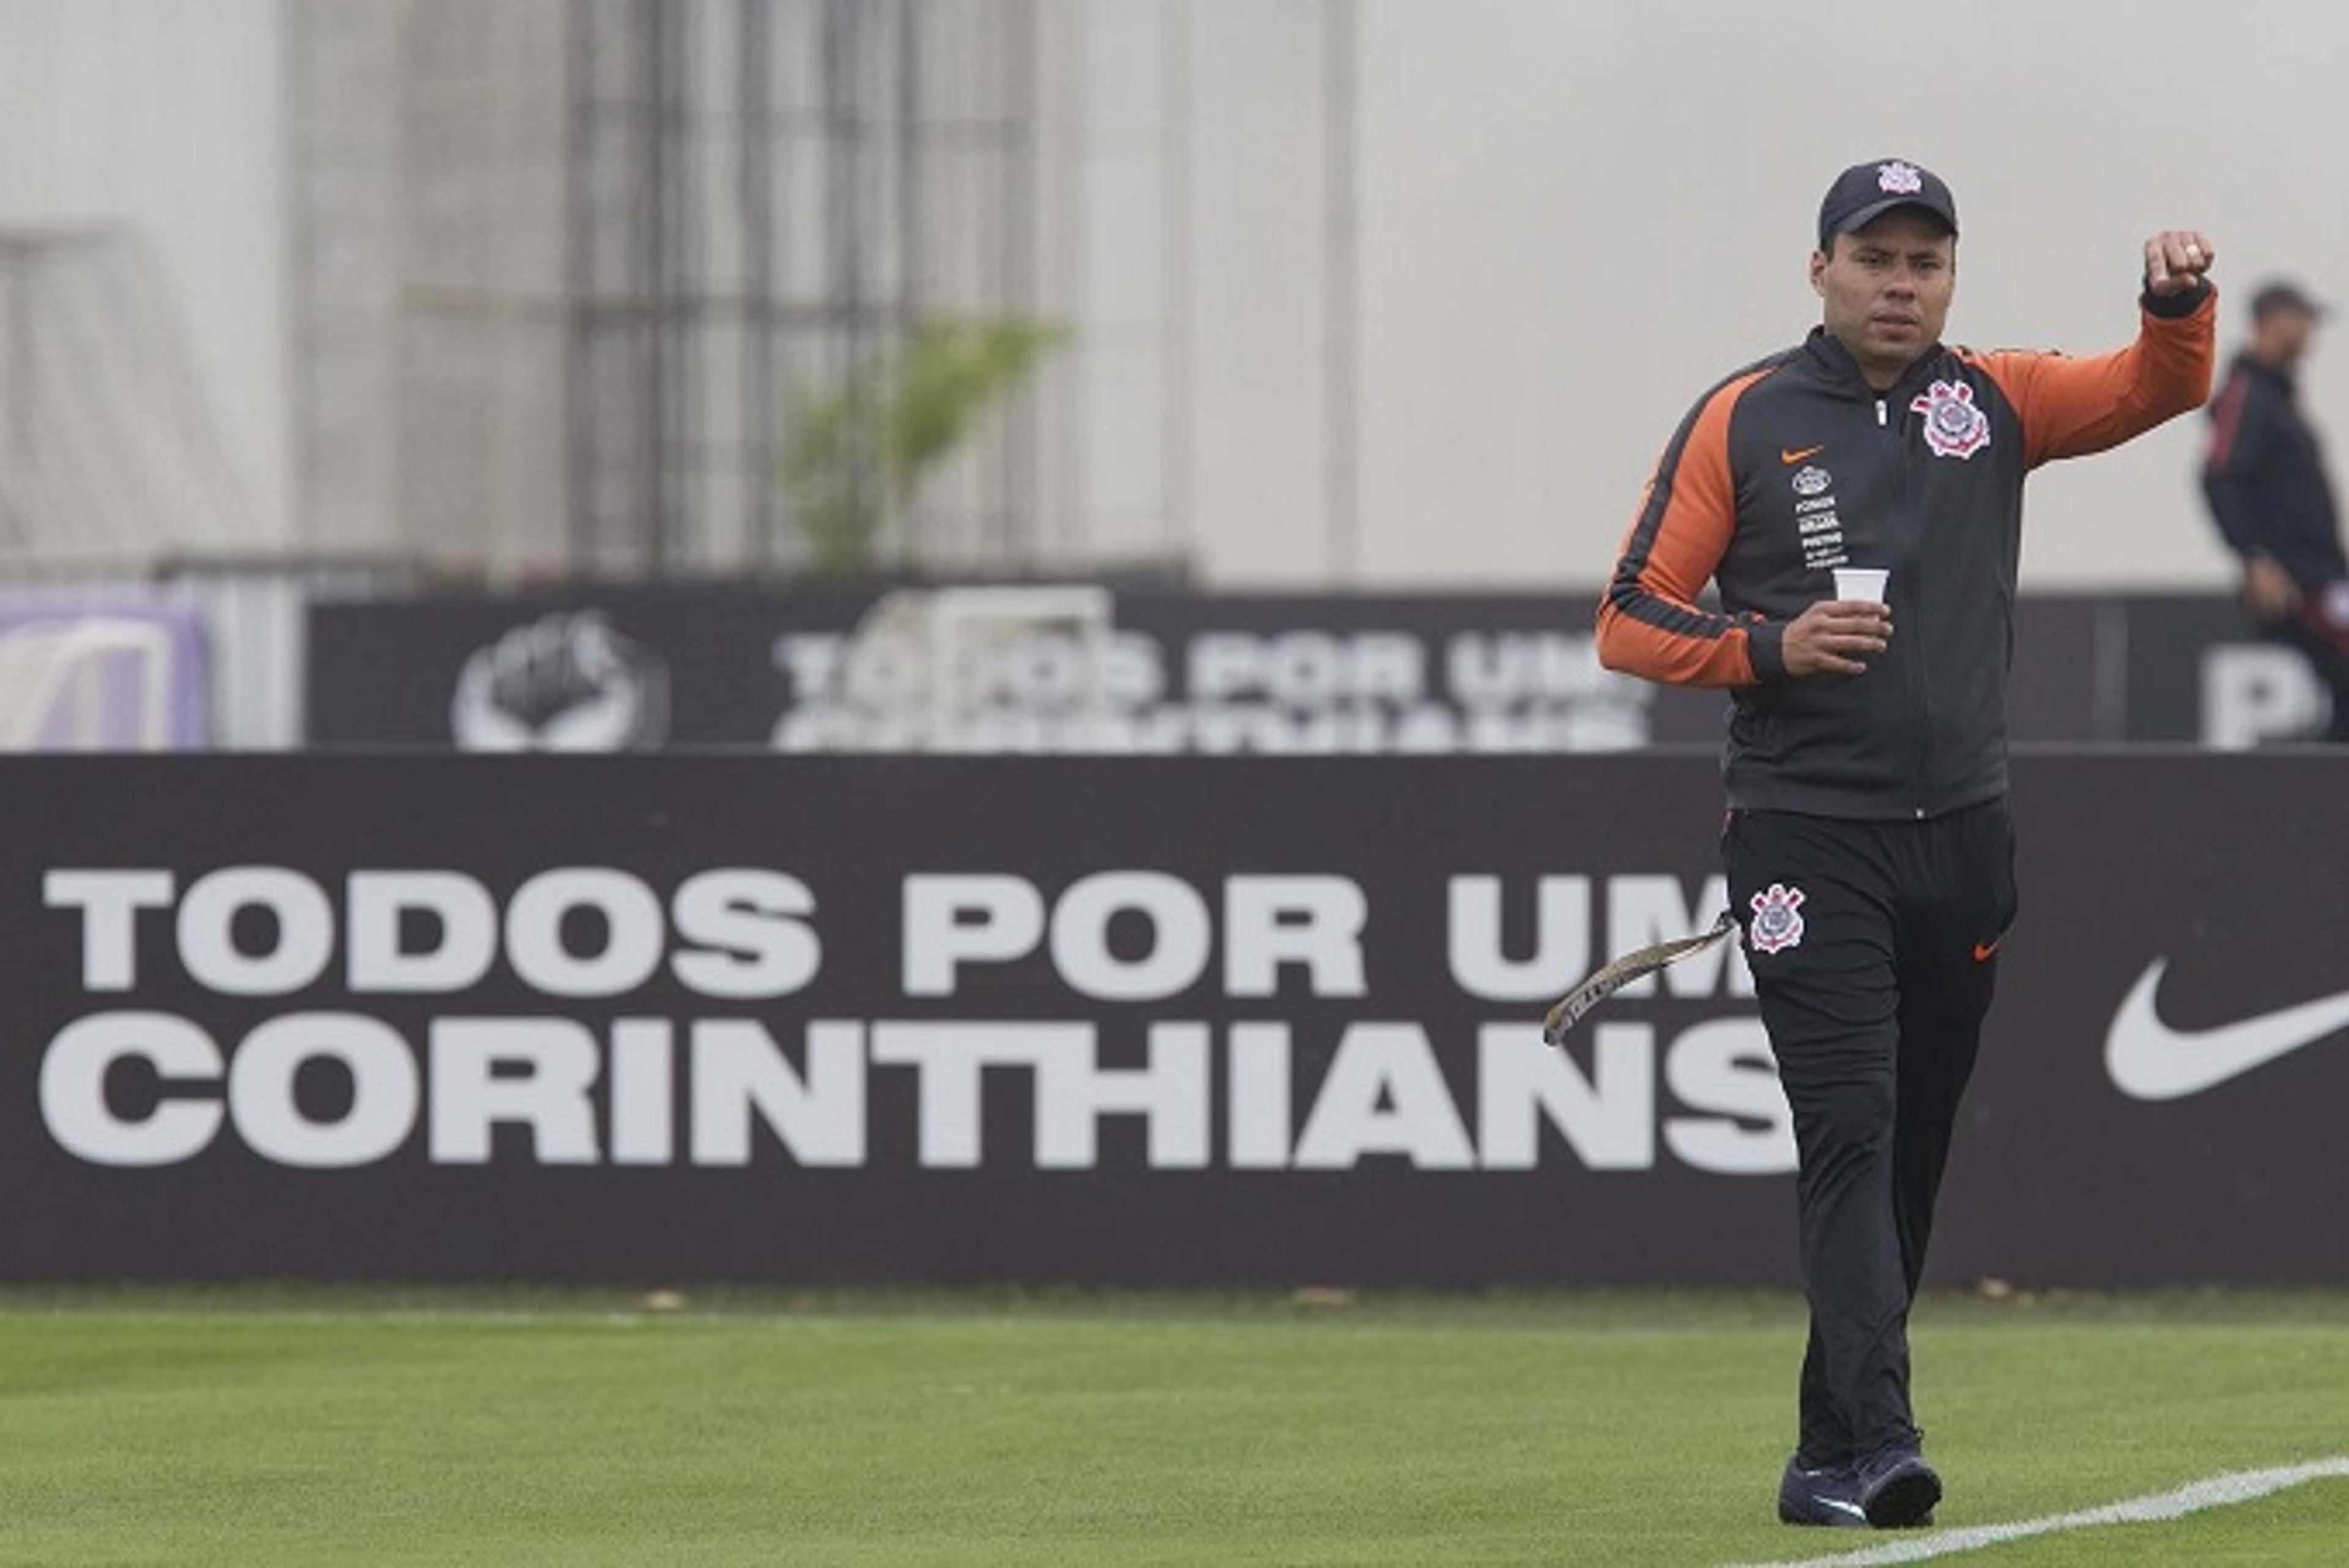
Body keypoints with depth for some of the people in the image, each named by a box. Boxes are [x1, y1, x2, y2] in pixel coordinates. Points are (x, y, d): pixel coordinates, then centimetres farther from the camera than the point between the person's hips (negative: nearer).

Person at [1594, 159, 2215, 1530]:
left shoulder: (1995, 401, 10)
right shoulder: (1743, 423, 2)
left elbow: (2159, 389, 0)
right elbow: (1631, 622, 1)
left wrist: (2179, 306, -21)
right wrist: (1769, 648, -15)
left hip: (1963, 838, 4)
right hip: (1806, 839, -4)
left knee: (1913, 1149, 8)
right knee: (1849, 1131, -14)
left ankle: (1831, 1457, 17)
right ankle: (1876, 1439, -23)